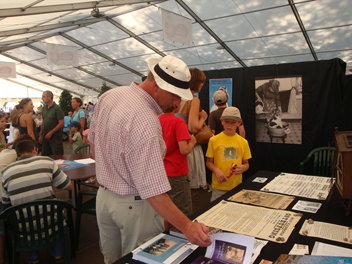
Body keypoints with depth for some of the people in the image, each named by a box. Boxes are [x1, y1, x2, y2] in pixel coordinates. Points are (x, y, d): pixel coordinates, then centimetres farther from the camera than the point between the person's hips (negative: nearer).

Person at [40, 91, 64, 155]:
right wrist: (41, 135, 13)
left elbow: (61, 124, -15)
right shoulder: (44, 108, 11)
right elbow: (43, 123, 16)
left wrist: (51, 133, -18)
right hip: (45, 137, 7)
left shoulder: (57, 108, -10)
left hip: (55, 138, -7)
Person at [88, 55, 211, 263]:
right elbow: (152, 190, -34)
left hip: (103, 195, 8)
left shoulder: (108, 96, -4)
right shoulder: (146, 123, -32)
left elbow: (94, 143, 9)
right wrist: (187, 226, -34)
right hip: (134, 205, -8)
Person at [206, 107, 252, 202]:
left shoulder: (243, 142, 6)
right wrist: (216, 170, -15)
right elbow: (209, 162, 4)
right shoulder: (214, 140, 0)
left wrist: (243, 168, -9)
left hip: (237, 186, 2)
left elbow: (246, 163, 13)